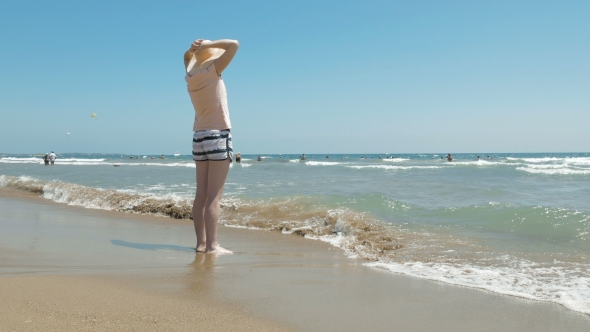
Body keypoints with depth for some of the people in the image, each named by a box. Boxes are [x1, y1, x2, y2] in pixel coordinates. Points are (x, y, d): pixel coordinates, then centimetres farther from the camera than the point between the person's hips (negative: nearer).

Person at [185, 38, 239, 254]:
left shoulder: (190, 74, 9)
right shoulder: (211, 71, -9)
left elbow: (188, 56, 31)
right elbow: (234, 45, -15)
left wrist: (193, 48, 11)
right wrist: (208, 45, -7)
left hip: (200, 137, 7)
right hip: (218, 136, -7)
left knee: (201, 195, 6)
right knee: (214, 196, -8)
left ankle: (201, 242, 8)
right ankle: (212, 245, -8)